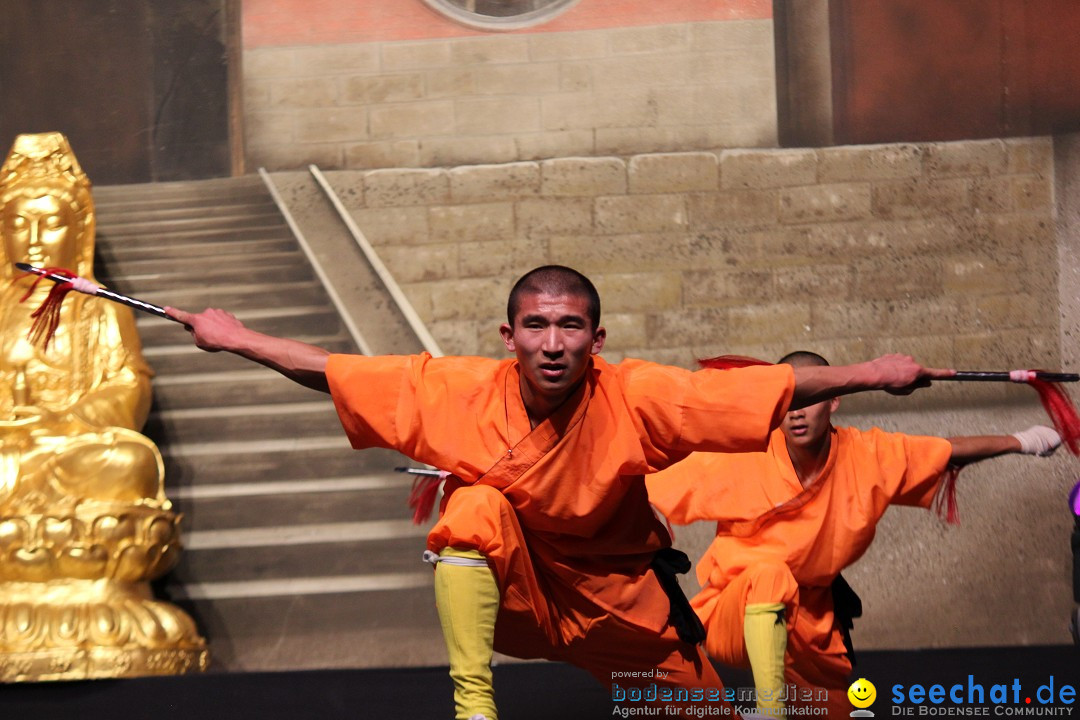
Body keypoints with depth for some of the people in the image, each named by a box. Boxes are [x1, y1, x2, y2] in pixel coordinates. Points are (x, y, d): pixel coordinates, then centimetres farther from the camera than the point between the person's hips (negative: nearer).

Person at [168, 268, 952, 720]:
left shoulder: (635, 397, -24)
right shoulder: (459, 392, -20)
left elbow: (775, 391, -25)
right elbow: (331, 370, -11)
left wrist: (874, 374, -31)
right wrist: (238, 338, -11)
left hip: (620, 597, 1)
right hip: (509, 588, -1)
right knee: (475, 506, -31)